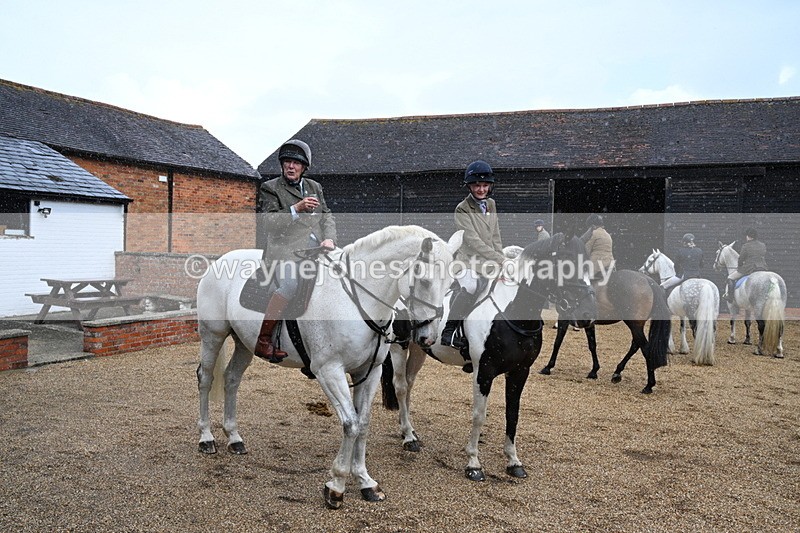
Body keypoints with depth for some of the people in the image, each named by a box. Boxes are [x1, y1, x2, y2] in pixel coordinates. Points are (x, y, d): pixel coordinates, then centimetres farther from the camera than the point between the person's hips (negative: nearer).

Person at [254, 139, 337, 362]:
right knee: (291, 284, -32)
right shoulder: (270, 188, 7)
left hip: (316, 246, 6)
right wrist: (297, 208, -17)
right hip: (285, 246, -6)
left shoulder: (314, 187, 23)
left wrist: (329, 239, -5)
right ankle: (263, 341, -25)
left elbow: (327, 216, 15)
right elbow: (271, 222, -4)